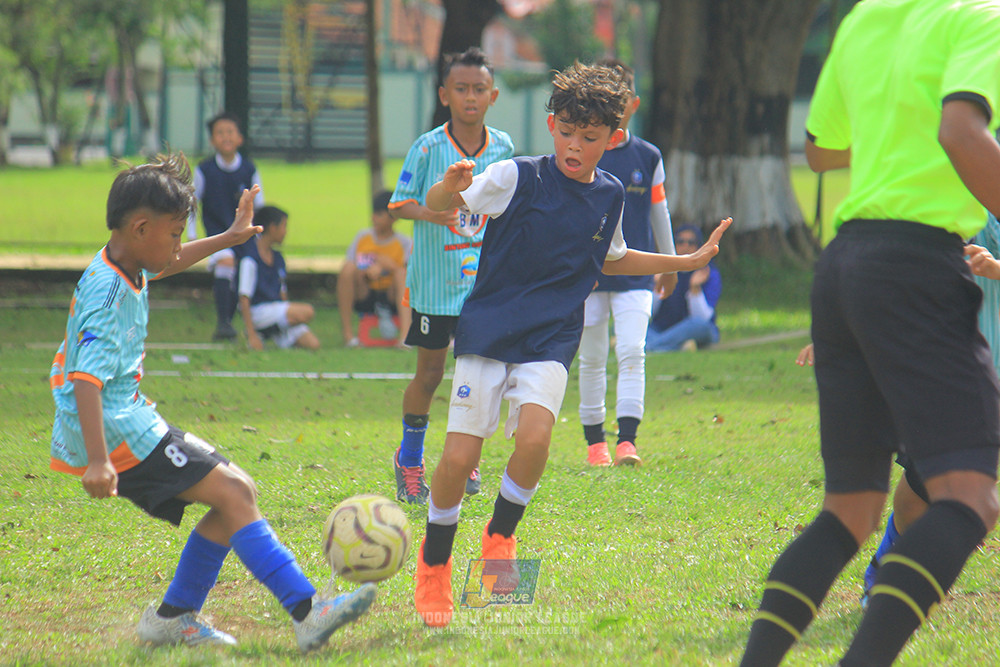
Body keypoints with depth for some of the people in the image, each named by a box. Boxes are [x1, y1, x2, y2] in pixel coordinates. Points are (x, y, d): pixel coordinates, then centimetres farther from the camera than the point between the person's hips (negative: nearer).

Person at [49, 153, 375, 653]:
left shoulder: (124, 267, 10)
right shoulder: (107, 294, -21)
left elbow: (165, 265, 36)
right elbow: (88, 379, -31)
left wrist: (228, 238, 39)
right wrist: (98, 462, -40)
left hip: (129, 422, 11)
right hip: (114, 431, -11)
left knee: (235, 494, 11)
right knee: (233, 494, -17)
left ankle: (173, 617, 16)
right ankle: (306, 613, -24)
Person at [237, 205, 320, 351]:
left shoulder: (278, 258, 14)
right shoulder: (250, 258, -12)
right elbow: (244, 298, -15)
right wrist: (251, 335, -18)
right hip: (258, 310, -7)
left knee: (313, 344, -11)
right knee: (307, 312, -27)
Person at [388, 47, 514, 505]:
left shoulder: (503, 148, 3)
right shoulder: (428, 148, -8)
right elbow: (398, 204, -5)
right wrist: (428, 213, -25)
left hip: (484, 278, 3)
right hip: (435, 278, -3)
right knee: (430, 372, 4)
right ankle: (409, 460, 23)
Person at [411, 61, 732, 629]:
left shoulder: (609, 196, 7)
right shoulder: (517, 178, -6)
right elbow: (439, 205, -8)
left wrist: (689, 261, 26)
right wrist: (451, 188, -31)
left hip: (551, 341, 2)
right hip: (488, 329, -2)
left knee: (534, 437, -24)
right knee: (460, 457, -9)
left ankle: (500, 537, 1)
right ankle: (434, 564, 15)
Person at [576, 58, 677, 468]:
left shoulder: (648, 157, 6)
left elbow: (659, 212, 15)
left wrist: (669, 264, 21)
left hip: (635, 273, 0)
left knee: (632, 353, -13)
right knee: (592, 360, 6)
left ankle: (627, 440, -16)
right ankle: (594, 439, 17)